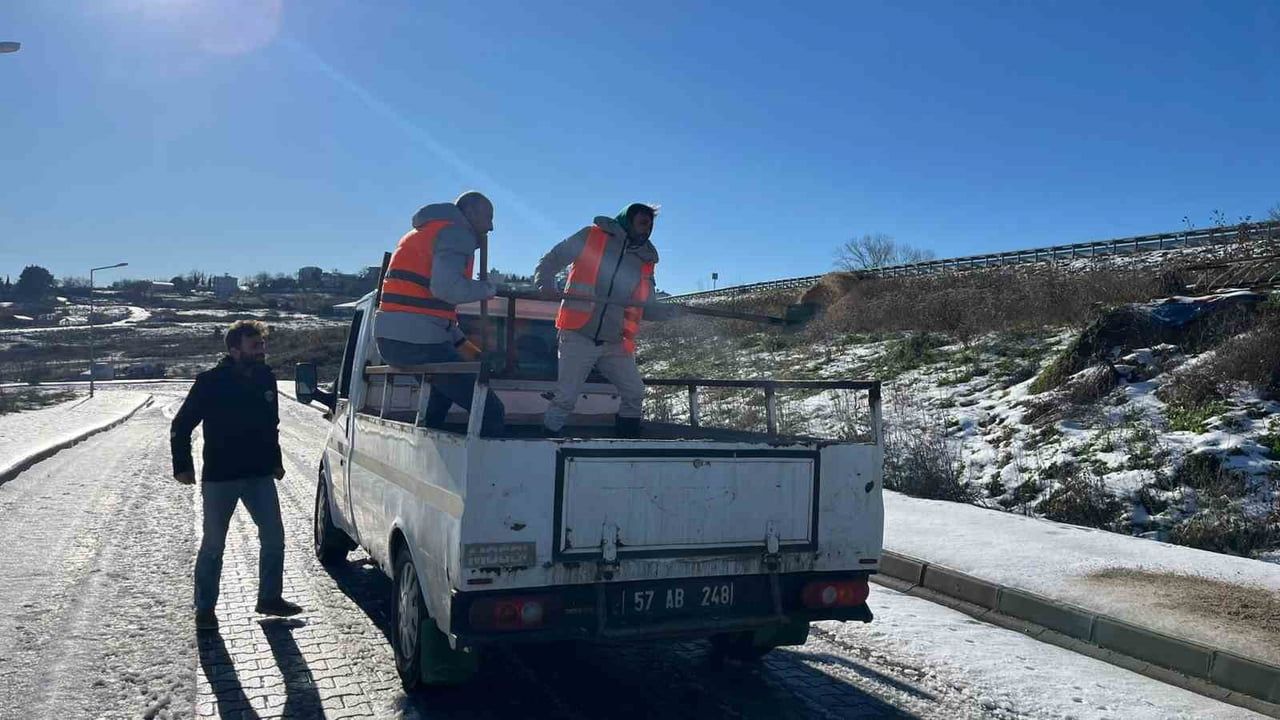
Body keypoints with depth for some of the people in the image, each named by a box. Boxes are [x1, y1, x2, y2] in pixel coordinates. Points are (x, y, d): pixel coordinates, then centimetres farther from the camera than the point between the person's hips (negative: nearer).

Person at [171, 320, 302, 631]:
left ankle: (270, 598, 22)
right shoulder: (211, 382, -12)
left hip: (259, 475, 5)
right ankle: (205, 609, 20)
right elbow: (180, 425, -6)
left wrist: (275, 461, 17)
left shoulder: (266, 379, 4)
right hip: (219, 477, -5)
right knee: (213, 545, 6)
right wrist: (182, 466, -9)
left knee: (274, 538, 7)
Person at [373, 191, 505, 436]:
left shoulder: (427, 231, 27)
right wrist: (487, 288, -4)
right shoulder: (457, 233, -3)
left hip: (389, 339, 10)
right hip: (418, 342, -10)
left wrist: (465, 346, 23)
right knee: (491, 413, -10)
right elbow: (447, 287, -22)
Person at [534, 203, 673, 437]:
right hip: (578, 337, -5)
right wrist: (545, 284, -16)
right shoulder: (591, 237, 2)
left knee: (635, 394, 3)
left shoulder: (645, 260, 14)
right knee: (566, 399, -6)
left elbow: (646, 307, 17)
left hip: (615, 345, 5)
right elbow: (550, 261, 3)